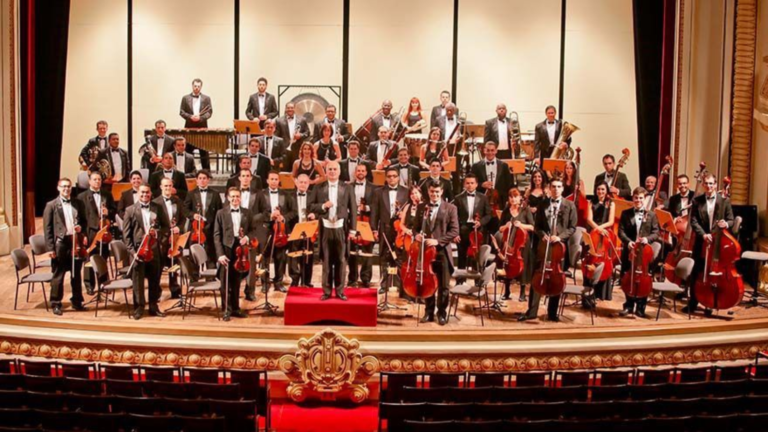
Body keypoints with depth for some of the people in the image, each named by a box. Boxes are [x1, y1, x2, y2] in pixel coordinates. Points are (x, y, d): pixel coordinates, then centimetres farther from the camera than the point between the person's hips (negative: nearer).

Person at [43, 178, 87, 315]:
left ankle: (77, 302, 22)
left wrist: (80, 227, -7)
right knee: (58, 275, 3)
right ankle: (56, 304, 12)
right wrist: (51, 248, -10)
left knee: (76, 274, 11)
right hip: (60, 243, -4)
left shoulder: (78, 203, 9)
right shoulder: (51, 205, -2)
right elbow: (47, 228, -5)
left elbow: (84, 220, 18)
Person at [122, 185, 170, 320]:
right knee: (138, 280, 3)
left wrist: (159, 233, -12)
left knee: (155, 279, 9)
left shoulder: (157, 208, 7)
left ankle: (153, 307, 21)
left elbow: (165, 226, 9)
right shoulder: (130, 210, 0)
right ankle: (139, 308, 15)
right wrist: (132, 251, -10)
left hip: (154, 249, 2)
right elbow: (126, 233, -2)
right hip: (138, 249, -2)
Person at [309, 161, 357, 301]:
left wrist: (352, 229, -4)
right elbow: (311, 206, 2)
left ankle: (340, 290, 13)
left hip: (341, 228, 0)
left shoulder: (347, 188, 3)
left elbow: (353, 209, 1)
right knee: (326, 260, 6)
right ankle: (326, 291, 13)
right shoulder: (319, 188, 5)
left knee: (340, 260, 5)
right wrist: (323, 206, -16)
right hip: (325, 228, 0)